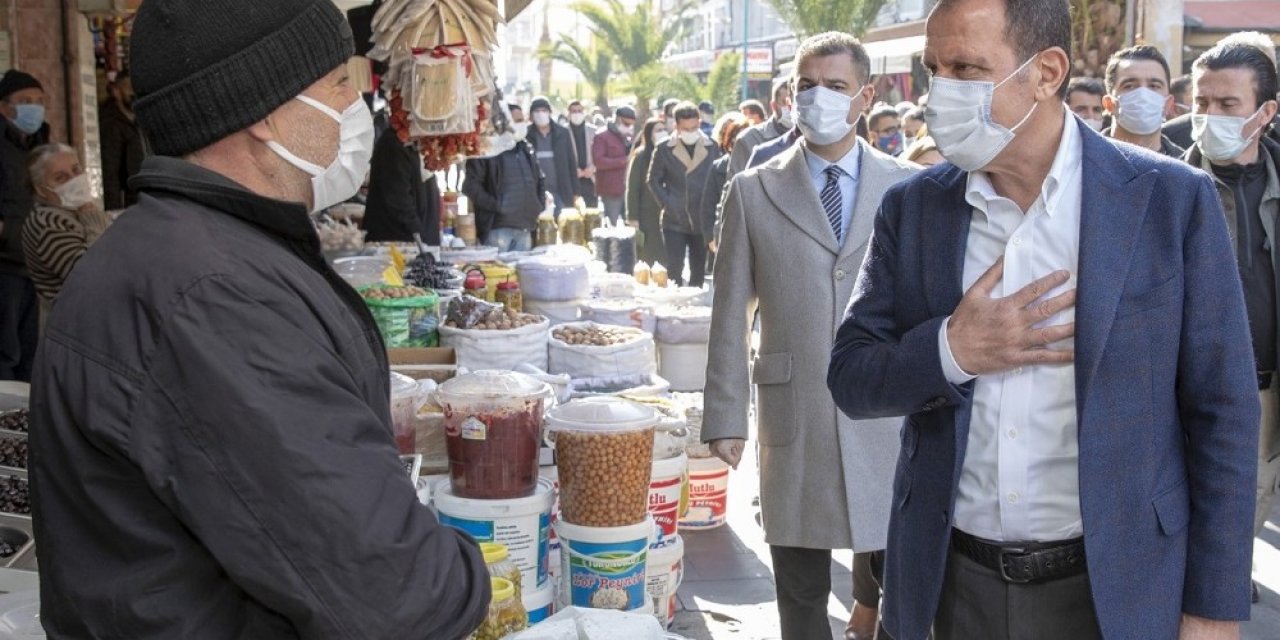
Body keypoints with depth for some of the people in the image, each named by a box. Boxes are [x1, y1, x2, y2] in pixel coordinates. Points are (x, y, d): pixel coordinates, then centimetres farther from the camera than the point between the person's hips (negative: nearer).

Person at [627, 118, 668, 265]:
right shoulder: (640, 156, -4)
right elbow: (632, 187, -5)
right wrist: (633, 217, -9)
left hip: (667, 214, 3)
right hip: (648, 215, -3)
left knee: (667, 258, 3)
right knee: (649, 258, 1)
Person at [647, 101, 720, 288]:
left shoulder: (712, 148, 1)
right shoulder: (664, 150, -2)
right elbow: (654, 180, 5)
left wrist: (714, 208, -1)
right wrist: (667, 204, -5)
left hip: (703, 221, 1)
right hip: (674, 221, -1)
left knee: (698, 272, 9)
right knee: (674, 270, -4)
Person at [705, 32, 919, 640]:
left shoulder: (909, 188, 4)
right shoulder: (753, 191, 3)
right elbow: (731, 314, 3)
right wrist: (726, 416, 0)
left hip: (889, 416, 0)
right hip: (792, 419, 0)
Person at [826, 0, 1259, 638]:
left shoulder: (1173, 200, -8)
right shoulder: (910, 208, -1)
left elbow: (1222, 414, -5)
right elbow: (850, 378, 1)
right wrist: (949, 351, -18)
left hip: (1112, 587, -2)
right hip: (954, 578, 3)